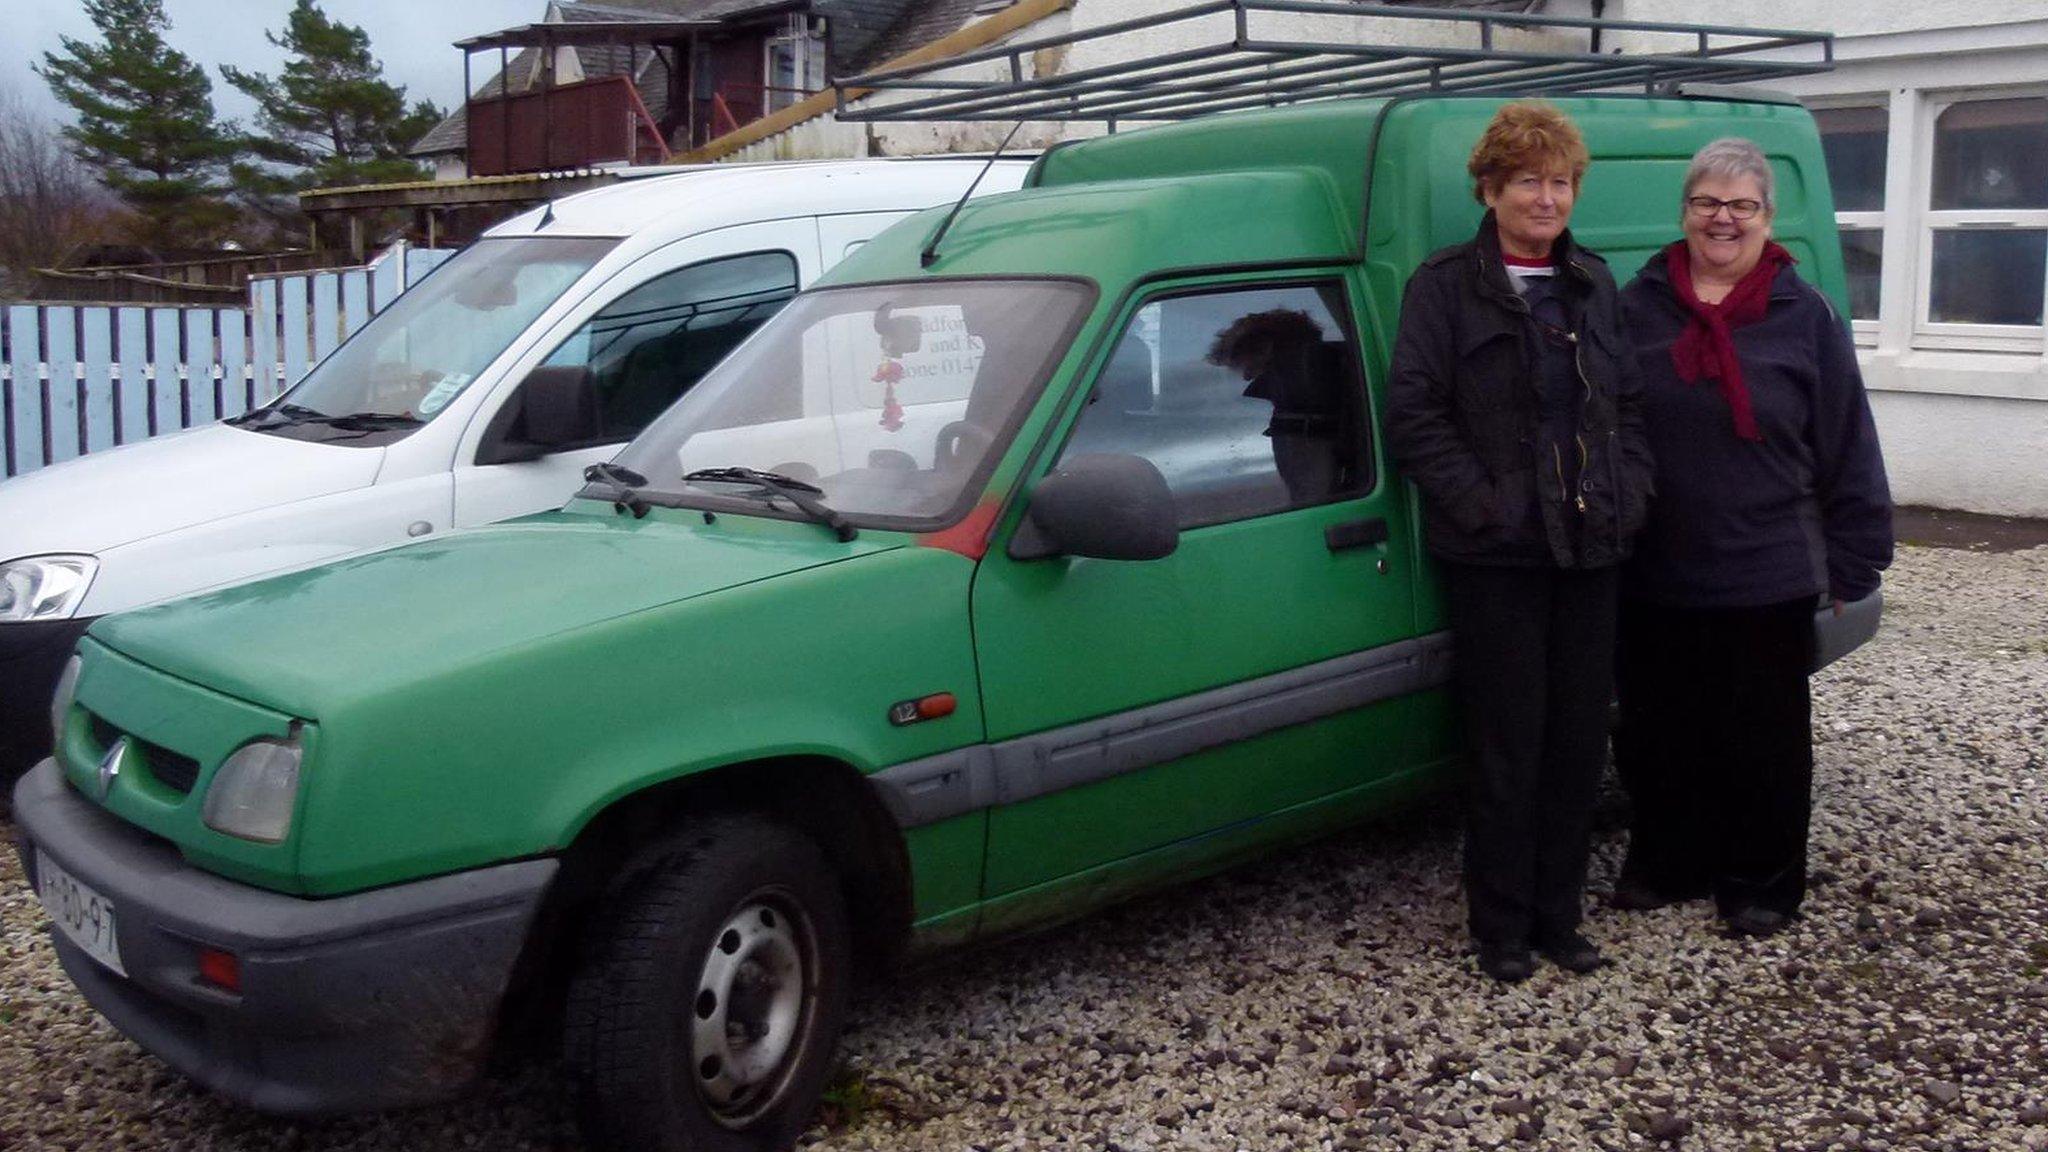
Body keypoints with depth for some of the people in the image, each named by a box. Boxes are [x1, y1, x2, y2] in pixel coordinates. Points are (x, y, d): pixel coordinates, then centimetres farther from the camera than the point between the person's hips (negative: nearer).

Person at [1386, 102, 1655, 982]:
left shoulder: (1592, 284, 13)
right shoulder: (1445, 285, -4)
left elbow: (1627, 403, 16)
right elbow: (1413, 414, -10)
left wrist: (1631, 493, 1)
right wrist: (1482, 504, -16)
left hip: (1589, 548, 5)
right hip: (1496, 556, -5)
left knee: (1579, 742, 9)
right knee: (1508, 746, 0)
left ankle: (1558, 916, 22)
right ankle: (1501, 927, 14)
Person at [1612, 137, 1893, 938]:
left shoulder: (1804, 318, -2)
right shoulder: (1637, 309, 2)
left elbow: (1846, 447, -1)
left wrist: (1850, 562, -3)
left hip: (1768, 578, -2)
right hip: (1654, 576, 2)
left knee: (1763, 738, 9)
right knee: (1655, 730, 13)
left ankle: (1761, 884, 23)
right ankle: (1665, 863, 31)